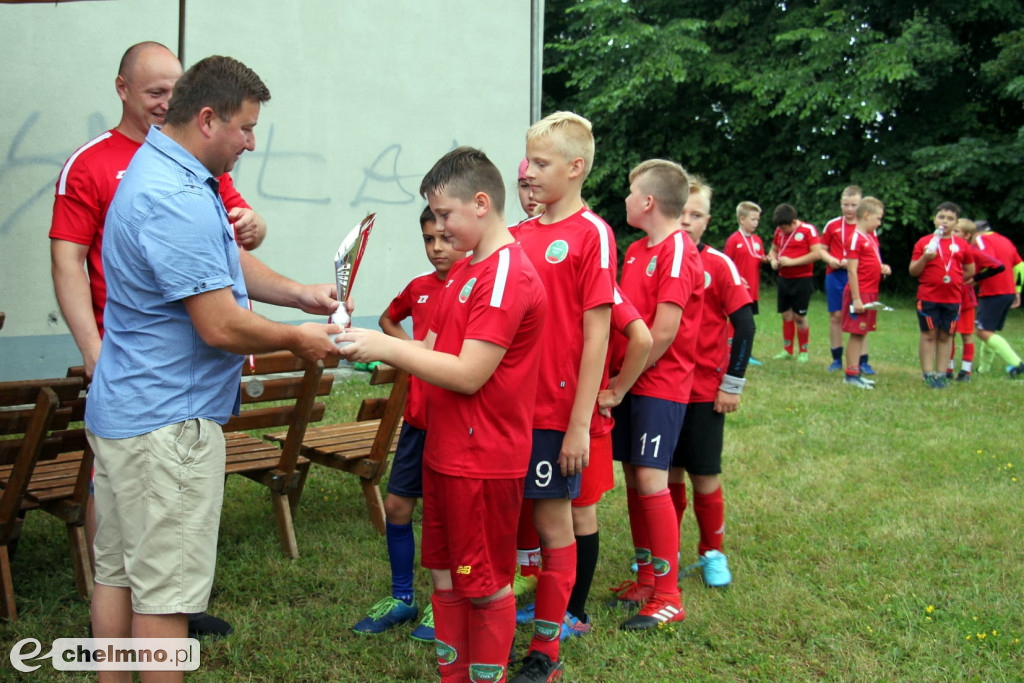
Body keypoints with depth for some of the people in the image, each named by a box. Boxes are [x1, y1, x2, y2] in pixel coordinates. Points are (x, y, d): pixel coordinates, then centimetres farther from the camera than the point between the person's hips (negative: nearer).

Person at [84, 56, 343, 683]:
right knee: (164, 589, 0)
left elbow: (227, 262, 23)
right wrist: (298, 340, -8)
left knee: (118, 572, 17)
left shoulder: (163, 173, 13)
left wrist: (300, 294, 10)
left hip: (122, 412, 11)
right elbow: (221, 326, -24)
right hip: (167, 422, -11)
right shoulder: (177, 201, -24)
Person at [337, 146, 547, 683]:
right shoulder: (464, 270, 14)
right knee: (444, 574, 17)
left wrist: (386, 348, -20)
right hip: (444, 451, 10)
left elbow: (467, 374, -23)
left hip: (484, 460, -10)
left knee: (486, 585, 5)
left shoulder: (507, 274, -18)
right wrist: (372, 346, 1)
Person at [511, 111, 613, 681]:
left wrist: (580, 424, -14)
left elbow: (596, 335, -12)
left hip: (555, 410, -6)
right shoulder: (519, 234, 10)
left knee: (552, 521, 5)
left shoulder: (591, 234, -9)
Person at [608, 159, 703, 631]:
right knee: (632, 475, 11)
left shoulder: (677, 250, -13)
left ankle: (667, 596, -1)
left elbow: (664, 331, -19)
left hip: (660, 384, -8)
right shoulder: (636, 250, 13)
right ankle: (646, 578, 23)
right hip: (630, 380, 8)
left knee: (651, 480, -10)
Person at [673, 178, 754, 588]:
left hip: (705, 392, -3)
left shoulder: (719, 266, -6)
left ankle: (713, 553, 22)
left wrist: (732, 384, -9)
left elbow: (745, 326, -7)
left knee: (705, 476, 5)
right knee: (668, 474, 11)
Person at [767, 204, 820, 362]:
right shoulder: (779, 231, 7)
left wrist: (791, 261, -18)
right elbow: (774, 249, 20)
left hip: (803, 279, -5)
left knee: (799, 316, -2)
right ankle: (787, 350, 17)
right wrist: (773, 260, -4)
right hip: (784, 278, 5)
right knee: (786, 315, 8)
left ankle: (803, 351, 11)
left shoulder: (808, 229, -10)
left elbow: (816, 254, -16)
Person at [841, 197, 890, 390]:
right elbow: (852, 270, -17)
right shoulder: (856, 238, -13)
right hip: (860, 292, -8)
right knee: (857, 333, -4)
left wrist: (882, 268, 3)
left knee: (862, 332, 12)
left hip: (871, 293, 8)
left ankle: (857, 370, 18)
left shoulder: (872, 237, 13)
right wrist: (856, 299, -20)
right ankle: (851, 374, 1)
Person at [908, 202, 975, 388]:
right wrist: (924, 258, -17)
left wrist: (953, 279, 6)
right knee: (929, 334, 0)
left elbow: (970, 271, 16)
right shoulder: (924, 242, 0)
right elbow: (913, 271, -2)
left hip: (952, 298, 2)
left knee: (946, 335, 7)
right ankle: (928, 374, 3)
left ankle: (941, 374, 13)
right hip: (928, 297, -2)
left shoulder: (961, 245, 6)